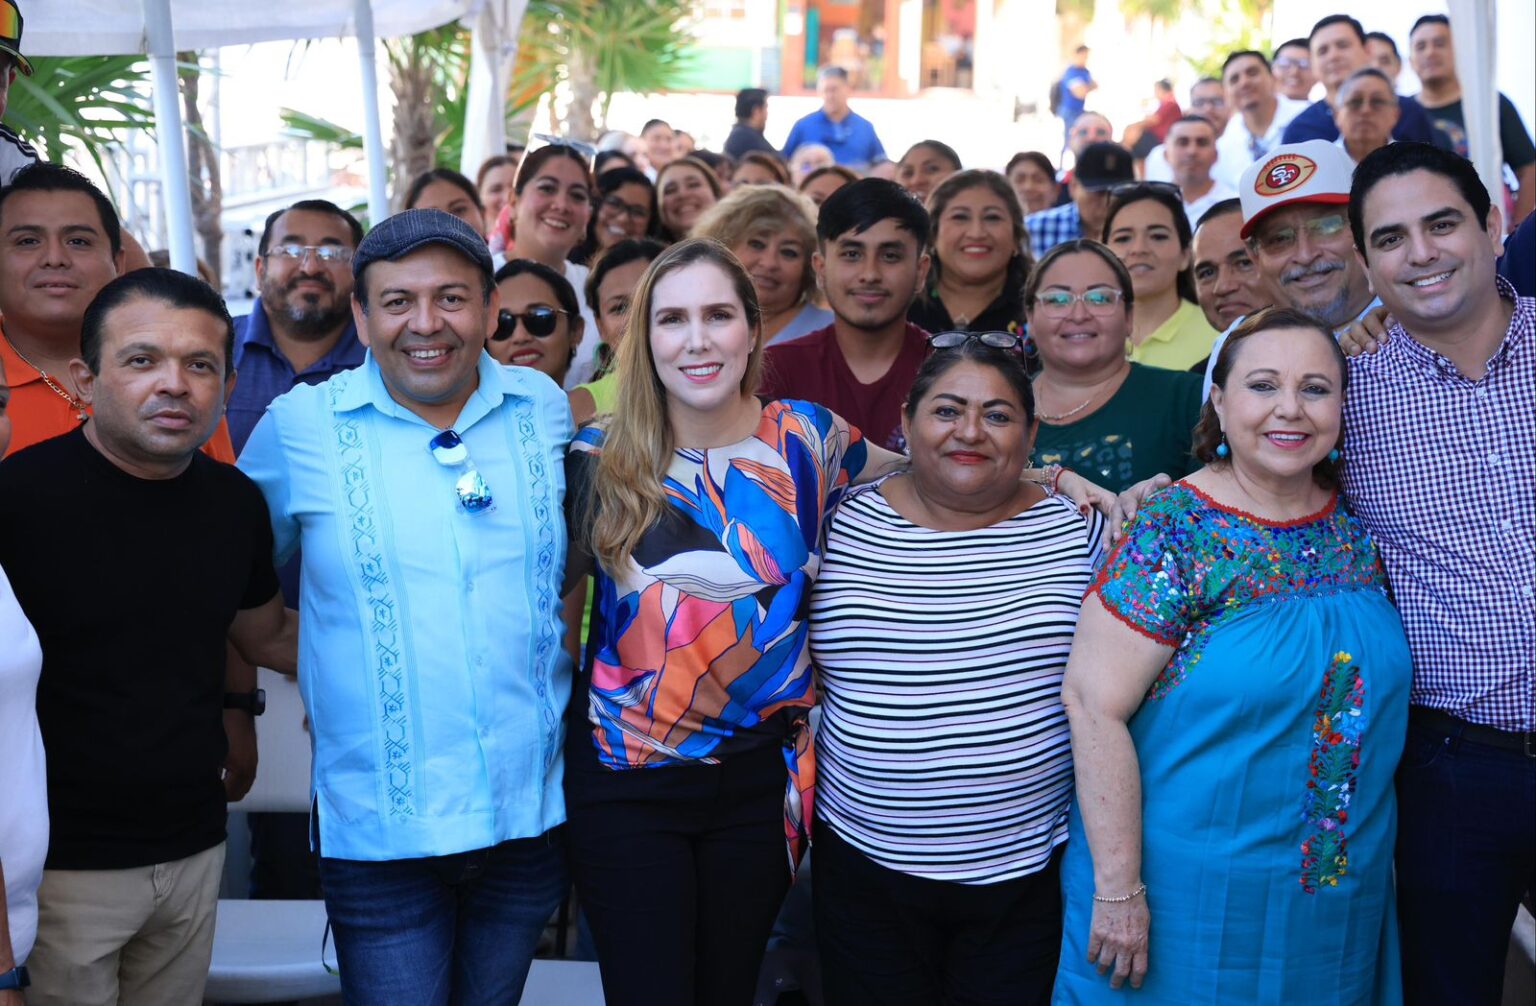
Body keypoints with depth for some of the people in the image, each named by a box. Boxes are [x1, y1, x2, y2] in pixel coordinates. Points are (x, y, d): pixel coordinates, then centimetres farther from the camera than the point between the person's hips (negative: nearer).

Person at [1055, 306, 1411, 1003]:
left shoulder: (1360, 526, 1)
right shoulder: (1174, 532, -16)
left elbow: (1380, 686, 13)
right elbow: (1093, 706, -19)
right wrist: (1118, 888, -21)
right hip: (1190, 884, -5)